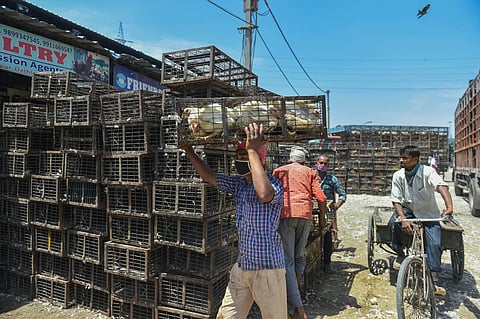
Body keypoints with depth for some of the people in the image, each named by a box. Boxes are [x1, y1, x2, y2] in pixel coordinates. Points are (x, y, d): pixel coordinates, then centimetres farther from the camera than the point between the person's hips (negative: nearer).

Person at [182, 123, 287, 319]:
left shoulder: (273, 183, -17)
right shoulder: (239, 184, 7)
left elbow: (265, 194, -40)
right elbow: (209, 177, 13)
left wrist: (252, 150, -34)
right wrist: (189, 151, 9)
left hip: (267, 268, -7)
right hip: (242, 266, 7)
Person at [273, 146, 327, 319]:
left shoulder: (279, 171, 20)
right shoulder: (309, 172, 20)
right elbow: (321, 198, 11)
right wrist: (322, 217, 26)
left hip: (285, 214, -2)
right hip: (305, 215, 3)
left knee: (287, 261, -4)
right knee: (300, 256, 20)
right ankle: (294, 292, 35)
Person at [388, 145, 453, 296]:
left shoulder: (428, 172, -20)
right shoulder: (398, 176, -10)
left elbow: (441, 186, -39)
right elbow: (396, 200, -11)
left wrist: (449, 207, -58)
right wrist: (403, 219, -27)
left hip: (428, 213, -1)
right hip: (408, 209, 2)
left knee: (434, 244, -17)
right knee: (393, 222, -29)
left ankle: (434, 281, -4)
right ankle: (400, 254, -4)